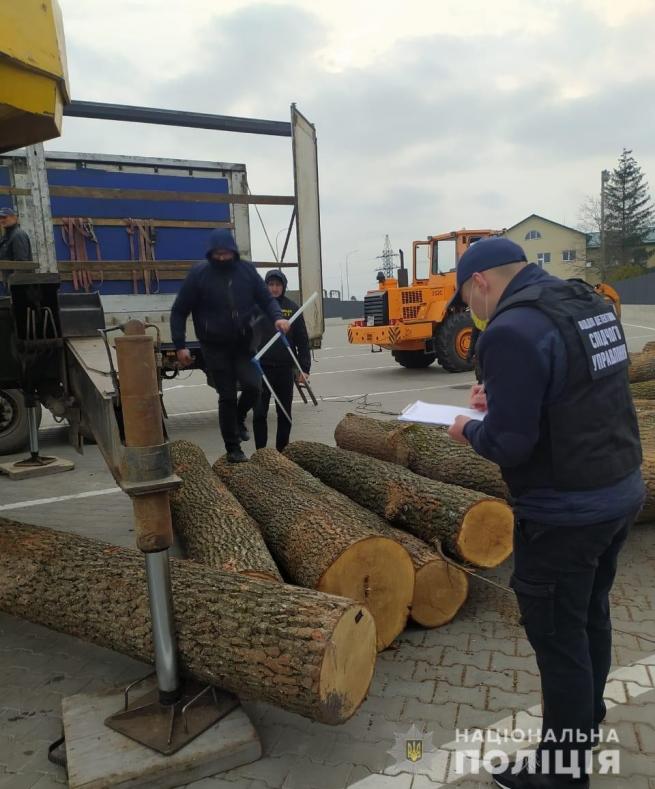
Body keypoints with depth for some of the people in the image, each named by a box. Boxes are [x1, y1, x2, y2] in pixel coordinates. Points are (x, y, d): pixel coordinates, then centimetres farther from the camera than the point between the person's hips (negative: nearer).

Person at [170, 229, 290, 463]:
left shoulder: (246, 270, -2)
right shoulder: (199, 274, -9)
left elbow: (266, 299, 5)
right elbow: (179, 311, -4)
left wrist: (278, 317, -17)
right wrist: (180, 345, -10)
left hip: (244, 343, 2)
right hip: (215, 346, -2)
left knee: (253, 386, -13)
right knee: (227, 397, 1)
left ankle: (239, 419, 22)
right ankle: (233, 449, 18)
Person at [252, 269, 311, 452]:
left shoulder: (292, 308, 3)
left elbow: (302, 341, 3)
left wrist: (304, 368, -2)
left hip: (285, 368, 1)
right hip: (261, 368, -1)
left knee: (284, 414, 9)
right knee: (259, 413, 0)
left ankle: (282, 452, 22)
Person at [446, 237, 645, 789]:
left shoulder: (511, 330, -23)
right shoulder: (589, 302, 6)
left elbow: (507, 445, -24)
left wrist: (470, 429, -4)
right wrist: (502, 397, 10)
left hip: (565, 513, -9)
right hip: (623, 490, 9)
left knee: (558, 637, 9)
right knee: (591, 617, 25)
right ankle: (586, 724, 47)